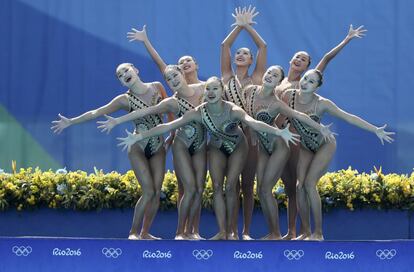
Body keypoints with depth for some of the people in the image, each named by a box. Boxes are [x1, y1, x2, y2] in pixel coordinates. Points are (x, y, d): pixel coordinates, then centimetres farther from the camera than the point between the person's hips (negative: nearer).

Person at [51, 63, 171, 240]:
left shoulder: (157, 87, 3)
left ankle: (145, 232, 8)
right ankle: (133, 232, -2)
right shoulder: (125, 100, -4)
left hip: (158, 149, 3)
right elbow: (96, 113, -2)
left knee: (157, 192, -2)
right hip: (138, 148, -3)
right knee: (149, 191, -14)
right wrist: (70, 122, -4)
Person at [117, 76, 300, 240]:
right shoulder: (199, 112, -27)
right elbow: (168, 126, -27)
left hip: (237, 147, -2)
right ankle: (222, 232, -4)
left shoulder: (233, 110, -35)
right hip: (217, 147, 3)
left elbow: (253, 123, -52)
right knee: (217, 187, -6)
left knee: (230, 187, -8)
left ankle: (230, 231, 4)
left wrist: (279, 132, -71)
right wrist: (138, 137, -32)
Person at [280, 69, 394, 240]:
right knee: (299, 186, -9)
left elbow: (348, 117, -21)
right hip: (305, 147, 4)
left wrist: (375, 130, -23)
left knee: (309, 183, -18)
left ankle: (318, 233, -11)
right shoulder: (289, 96, -15)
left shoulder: (321, 104, -24)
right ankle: (305, 232, 2)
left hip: (325, 145, -4)